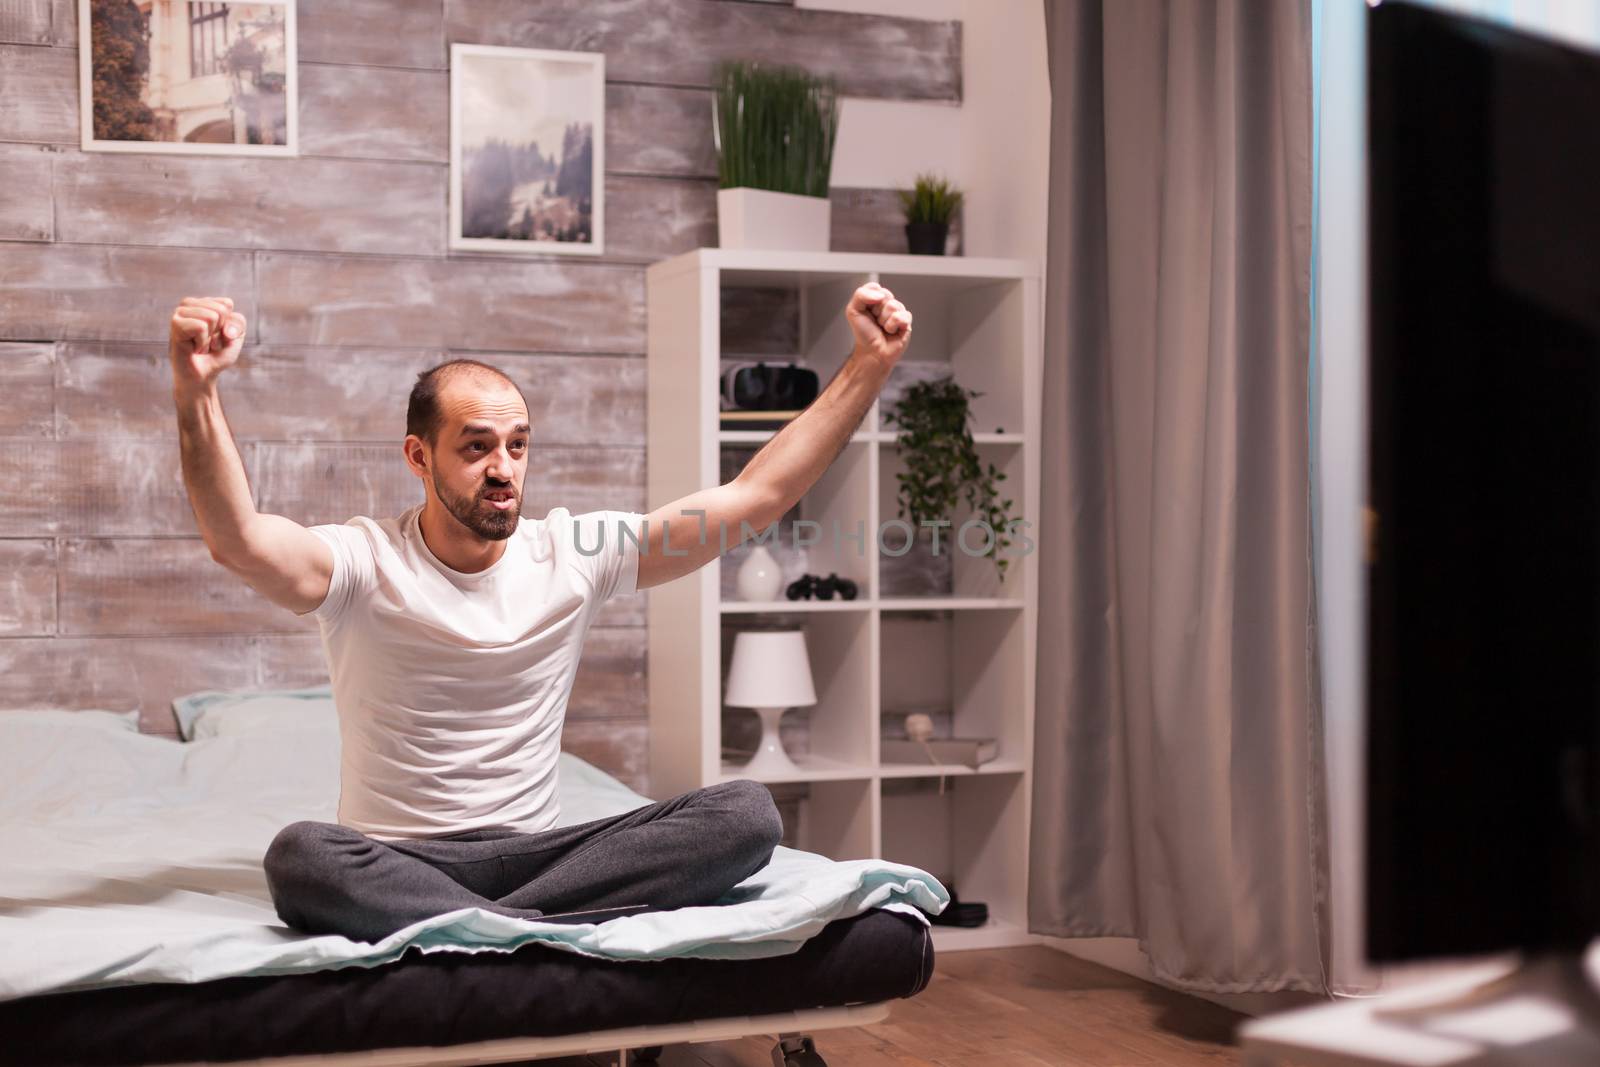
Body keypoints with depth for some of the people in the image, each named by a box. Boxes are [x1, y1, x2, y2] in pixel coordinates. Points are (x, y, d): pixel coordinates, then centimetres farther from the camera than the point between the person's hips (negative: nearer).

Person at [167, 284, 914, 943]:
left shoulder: (572, 553, 3)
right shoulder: (365, 561, -5)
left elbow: (757, 494, 1)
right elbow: (239, 542, -28)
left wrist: (869, 366, -6)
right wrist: (195, 393, -43)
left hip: (534, 852, 3)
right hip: (395, 862, -3)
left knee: (746, 813, -21)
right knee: (299, 857, -38)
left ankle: (485, 928, -27)